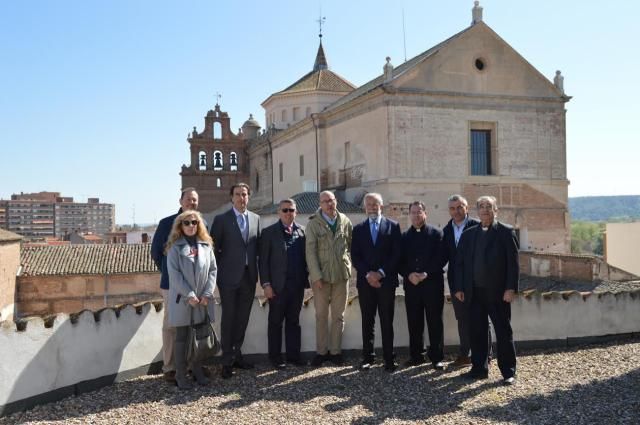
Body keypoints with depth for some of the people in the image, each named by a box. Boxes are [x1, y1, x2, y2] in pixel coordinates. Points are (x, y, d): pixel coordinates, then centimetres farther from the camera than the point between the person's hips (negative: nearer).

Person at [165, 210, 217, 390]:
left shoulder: (206, 245, 8)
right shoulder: (175, 247, -2)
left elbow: (213, 269, 5)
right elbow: (174, 273, -10)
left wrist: (207, 293, -7)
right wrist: (189, 295, -16)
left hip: (202, 300, 3)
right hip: (182, 299, -3)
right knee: (182, 337, 4)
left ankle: (197, 370, 23)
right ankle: (180, 375, 12)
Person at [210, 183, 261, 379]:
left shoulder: (255, 219, 9)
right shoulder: (221, 219, -3)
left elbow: (257, 246, 11)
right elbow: (214, 247, -1)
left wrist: (255, 270, 6)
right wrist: (219, 271, -2)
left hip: (249, 276, 4)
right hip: (229, 277, -4)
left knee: (242, 318, 10)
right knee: (228, 318, 1)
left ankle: (236, 355, 24)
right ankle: (227, 361, 10)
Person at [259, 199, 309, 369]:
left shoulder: (302, 231, 8)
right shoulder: (269, 232, -2)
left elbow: (305, 256, 10)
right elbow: (263, 261, -4)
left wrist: (306, 278, 2)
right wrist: (266, 284, -9)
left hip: (297, 284, 3)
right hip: (278, 285, -3)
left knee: (294, 321, 12)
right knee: (276, 322, 6)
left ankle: (293, 355, 22)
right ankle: (275, 357, 16)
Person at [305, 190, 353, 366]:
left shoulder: (345, 221, 4)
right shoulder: (313, 223, -3)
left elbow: (352, 245, 13)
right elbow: (310, 251, -7)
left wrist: (349, 263, 5)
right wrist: (316, 276, -12)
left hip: (341, 274, 2)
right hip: (321, 275, -2)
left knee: (338, 315, 8)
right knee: (321, 315, 5)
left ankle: (335, 351, 19)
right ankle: (321, 351, 16)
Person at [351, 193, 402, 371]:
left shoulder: (393, 226, 5)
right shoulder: (358, 229, 11)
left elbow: (397, 253, -2)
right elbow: (355, 256, 4)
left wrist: (381, 273, -10)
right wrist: (367, 274, -9)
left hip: (386, 281, -2)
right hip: (365, 282, 2)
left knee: (387, 322, 1)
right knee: (367, 322, 6)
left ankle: (389, 359, 8)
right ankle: (368, 357, 12)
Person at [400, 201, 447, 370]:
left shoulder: (436, 234, 4)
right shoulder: (404, 237, 12)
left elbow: (441, 258, -5)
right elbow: (400, 261, 8)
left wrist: (426, 274, -14)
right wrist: (409, 274, -10)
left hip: (433, 283, -2)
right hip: (411, 284, 3)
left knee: (435, 321, 1)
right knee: (414, 322, 6)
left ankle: (437, 357, 9)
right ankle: (416, 355, 16)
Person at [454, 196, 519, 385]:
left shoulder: (506, 232, -1)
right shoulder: (468, 234, 10)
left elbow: (513, 262, -6)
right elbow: (460, 262, 9)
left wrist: (511, 288, -13)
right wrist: (459, 288, 3)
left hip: (498, 292, -4)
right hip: (475, 293, 4)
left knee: (504, 333, 4)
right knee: (477, 332, 9)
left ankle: (508, 372, 13)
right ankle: (479, 368, 19)